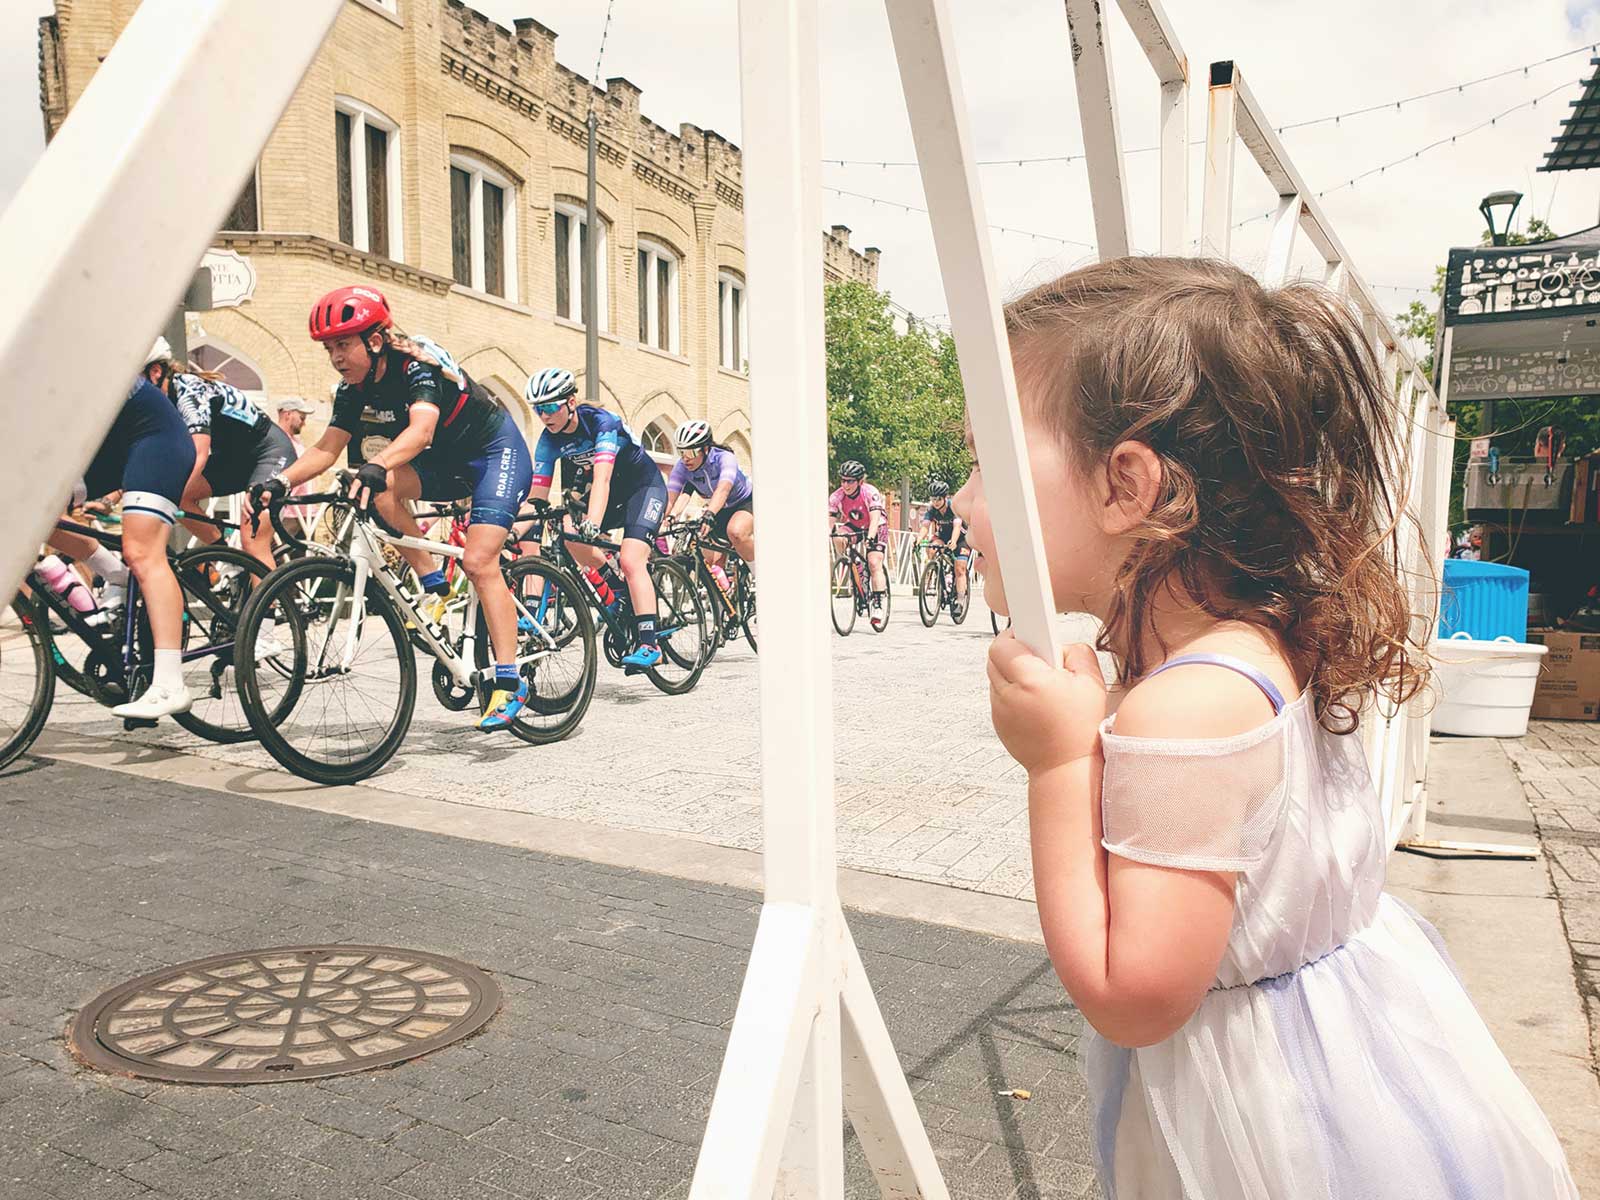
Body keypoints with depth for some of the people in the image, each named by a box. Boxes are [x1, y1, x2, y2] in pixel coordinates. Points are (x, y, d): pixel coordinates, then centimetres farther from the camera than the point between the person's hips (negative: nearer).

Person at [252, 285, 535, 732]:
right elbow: (326, 449, -10)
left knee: (479, 561, -21)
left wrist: (375, 466, -61)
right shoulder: (354, 389, -5)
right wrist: (281, 482, -27)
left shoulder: (418, 364, -26)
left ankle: (509, 682, -17)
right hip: (445, 464, 7)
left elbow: (421, 429, -44)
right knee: (382, 489, -23)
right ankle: (434, 586, -9)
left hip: (496, 451, -7)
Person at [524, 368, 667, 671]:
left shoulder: (603, 422, -28)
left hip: (645, 486, -6)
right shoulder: (550, 440, -11)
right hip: (613, 495, 7)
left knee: (630, 559, -24)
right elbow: (537, 494, -13)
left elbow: (602, 478, -43)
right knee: (571, 535, -18)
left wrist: (592, 524, -56)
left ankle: (649, 645, -25)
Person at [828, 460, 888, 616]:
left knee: (874, 564, -18)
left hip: (875, 528, -3)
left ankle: (878, 603, -12)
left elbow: (875, 518, -40)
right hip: (853, 526, 3)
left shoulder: (870, 493, -31)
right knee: (838, 538, -30)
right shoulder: (837, 496, -21)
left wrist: (870, 537, -57)